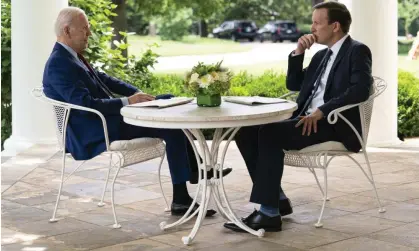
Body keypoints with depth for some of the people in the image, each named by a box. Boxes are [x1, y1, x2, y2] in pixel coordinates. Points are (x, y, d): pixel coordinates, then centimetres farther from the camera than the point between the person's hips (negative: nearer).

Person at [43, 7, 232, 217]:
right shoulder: (59, 64, -21)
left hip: (106, 119, 10)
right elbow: (86, 104, -28)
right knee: (171, 126, -14)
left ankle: (194, 168, 13)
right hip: (94, 134, -10)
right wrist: (128, 101, -23)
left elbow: (103, 79, 17)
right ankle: (181, 200, -9)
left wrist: (135, 92, 2)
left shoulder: (71, 56, 11)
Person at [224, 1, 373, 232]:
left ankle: (269, 212, -28)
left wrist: (321, 111, -25)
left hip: (334, 124, -9)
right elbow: (293, 84, 24)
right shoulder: (321, 55, 22)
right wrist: (298, 53, 10)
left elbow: (360, 90, -20)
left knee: (270, 133, -30)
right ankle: (278, 199, -4)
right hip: (306, 119, 9)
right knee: (246, 132, -8)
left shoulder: (357, 51, -4)